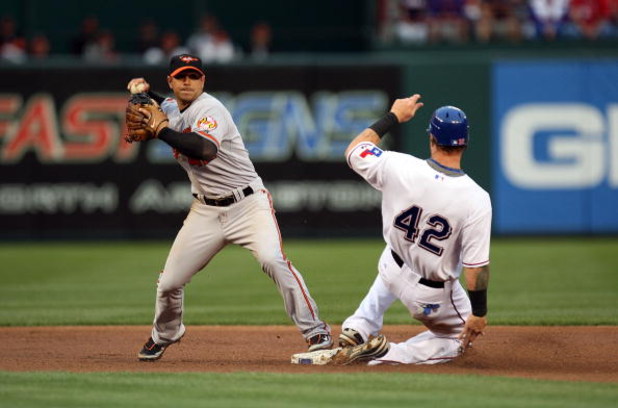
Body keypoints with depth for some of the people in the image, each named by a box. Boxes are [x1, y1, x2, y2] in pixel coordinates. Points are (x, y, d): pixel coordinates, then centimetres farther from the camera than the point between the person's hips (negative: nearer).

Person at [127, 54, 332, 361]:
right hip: (207, 210, 7)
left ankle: (314, 329, -20)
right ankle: (164, 334, 34)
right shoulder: (170, 108, 7)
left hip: (248, 204, -6)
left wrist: (162, 131, -32)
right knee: (169, 282, 4)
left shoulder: (210, 109, -17)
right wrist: (145, 92, 13)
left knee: (273, 260, -30)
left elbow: (206, 150, -37)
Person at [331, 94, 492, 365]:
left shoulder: (398, 167, -21)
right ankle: (386, 355, -2)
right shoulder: (475, 200, -28)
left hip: (393, 269, 4)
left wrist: (393, 117, 8)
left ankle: (357, 329, 27)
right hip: (433, 295, -4)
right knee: (461, 338, 22)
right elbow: (476, 264, -24)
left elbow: (354, 150, -1)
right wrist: (479, 312, -11)